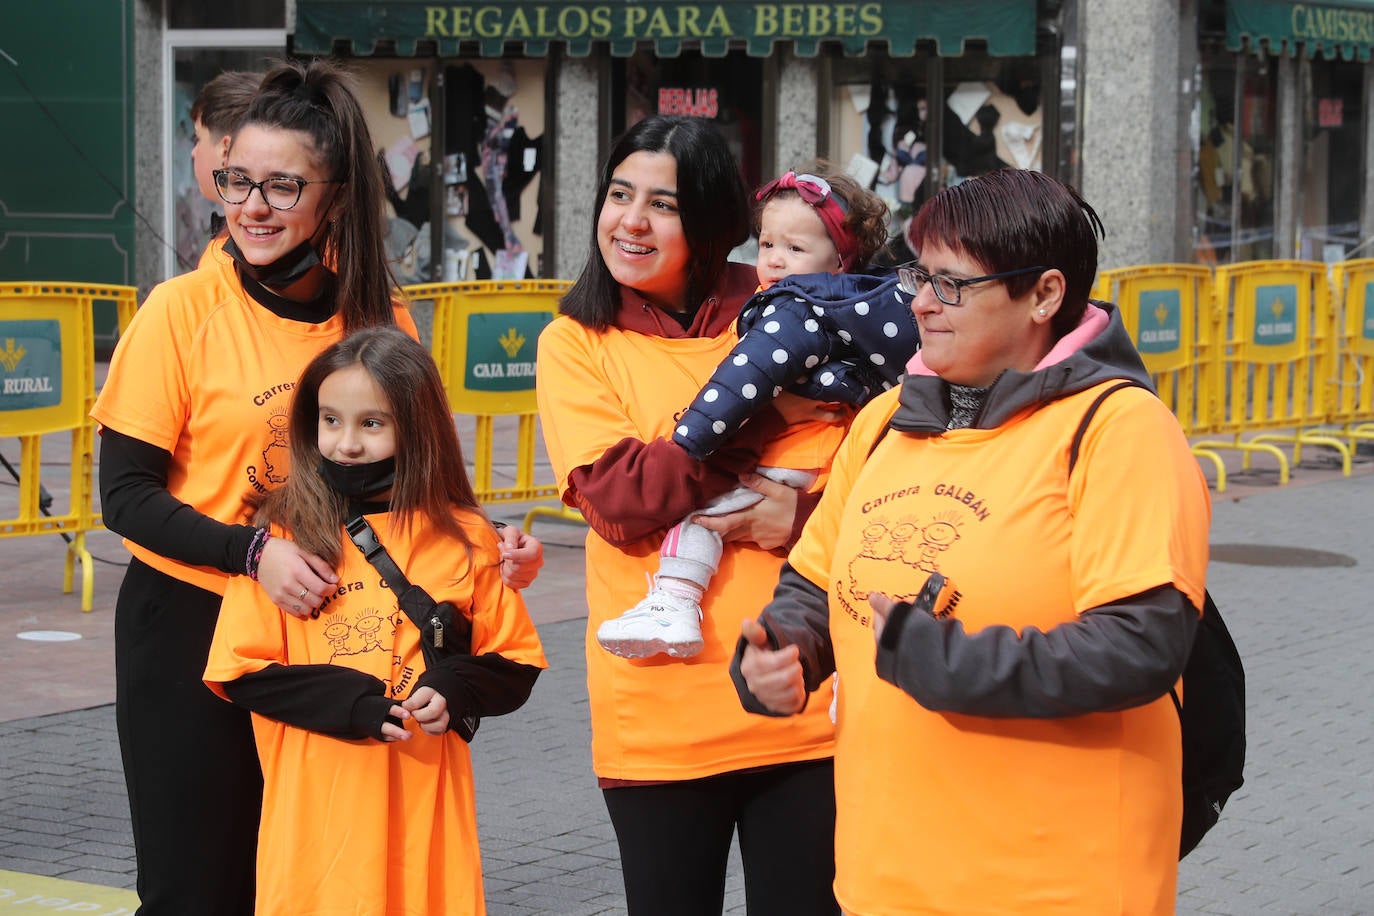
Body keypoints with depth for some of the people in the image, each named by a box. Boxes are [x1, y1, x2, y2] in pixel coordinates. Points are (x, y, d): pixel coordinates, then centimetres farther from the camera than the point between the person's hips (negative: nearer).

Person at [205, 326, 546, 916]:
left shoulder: (464, 538, 5)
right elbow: (241, 670, -2)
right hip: (316, 808, -1)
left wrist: (453, 691, -10)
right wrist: (350, 702, -14)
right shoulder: (286, 535, -1)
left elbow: (515, 665, 10)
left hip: (423, 803, 2)